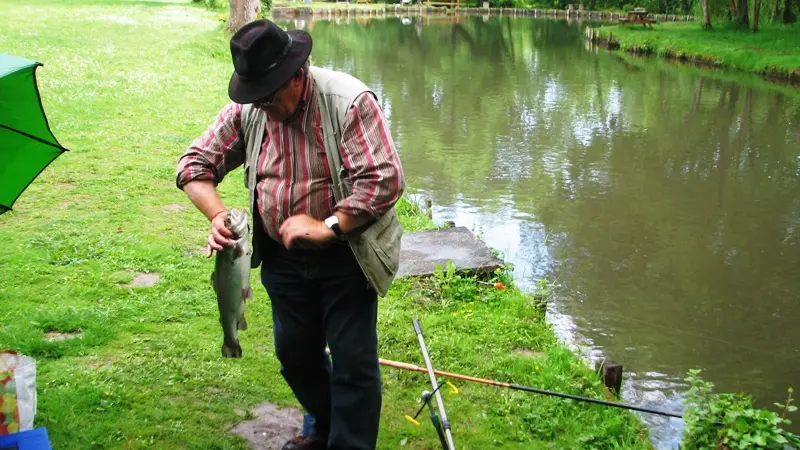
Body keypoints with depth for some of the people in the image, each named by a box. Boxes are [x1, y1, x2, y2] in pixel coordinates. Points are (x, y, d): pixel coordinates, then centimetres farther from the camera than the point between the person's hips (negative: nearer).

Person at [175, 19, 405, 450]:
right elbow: (195, 164, 2)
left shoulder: (348, 101, -21)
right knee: (295, 353, 20)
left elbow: (385, 179, -25)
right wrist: (217, 215, -16)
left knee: (353, 363, 1)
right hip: (281, 258, 6)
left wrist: (325, 227, -27)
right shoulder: (246, 109, -5)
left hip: (345, 256, -5)